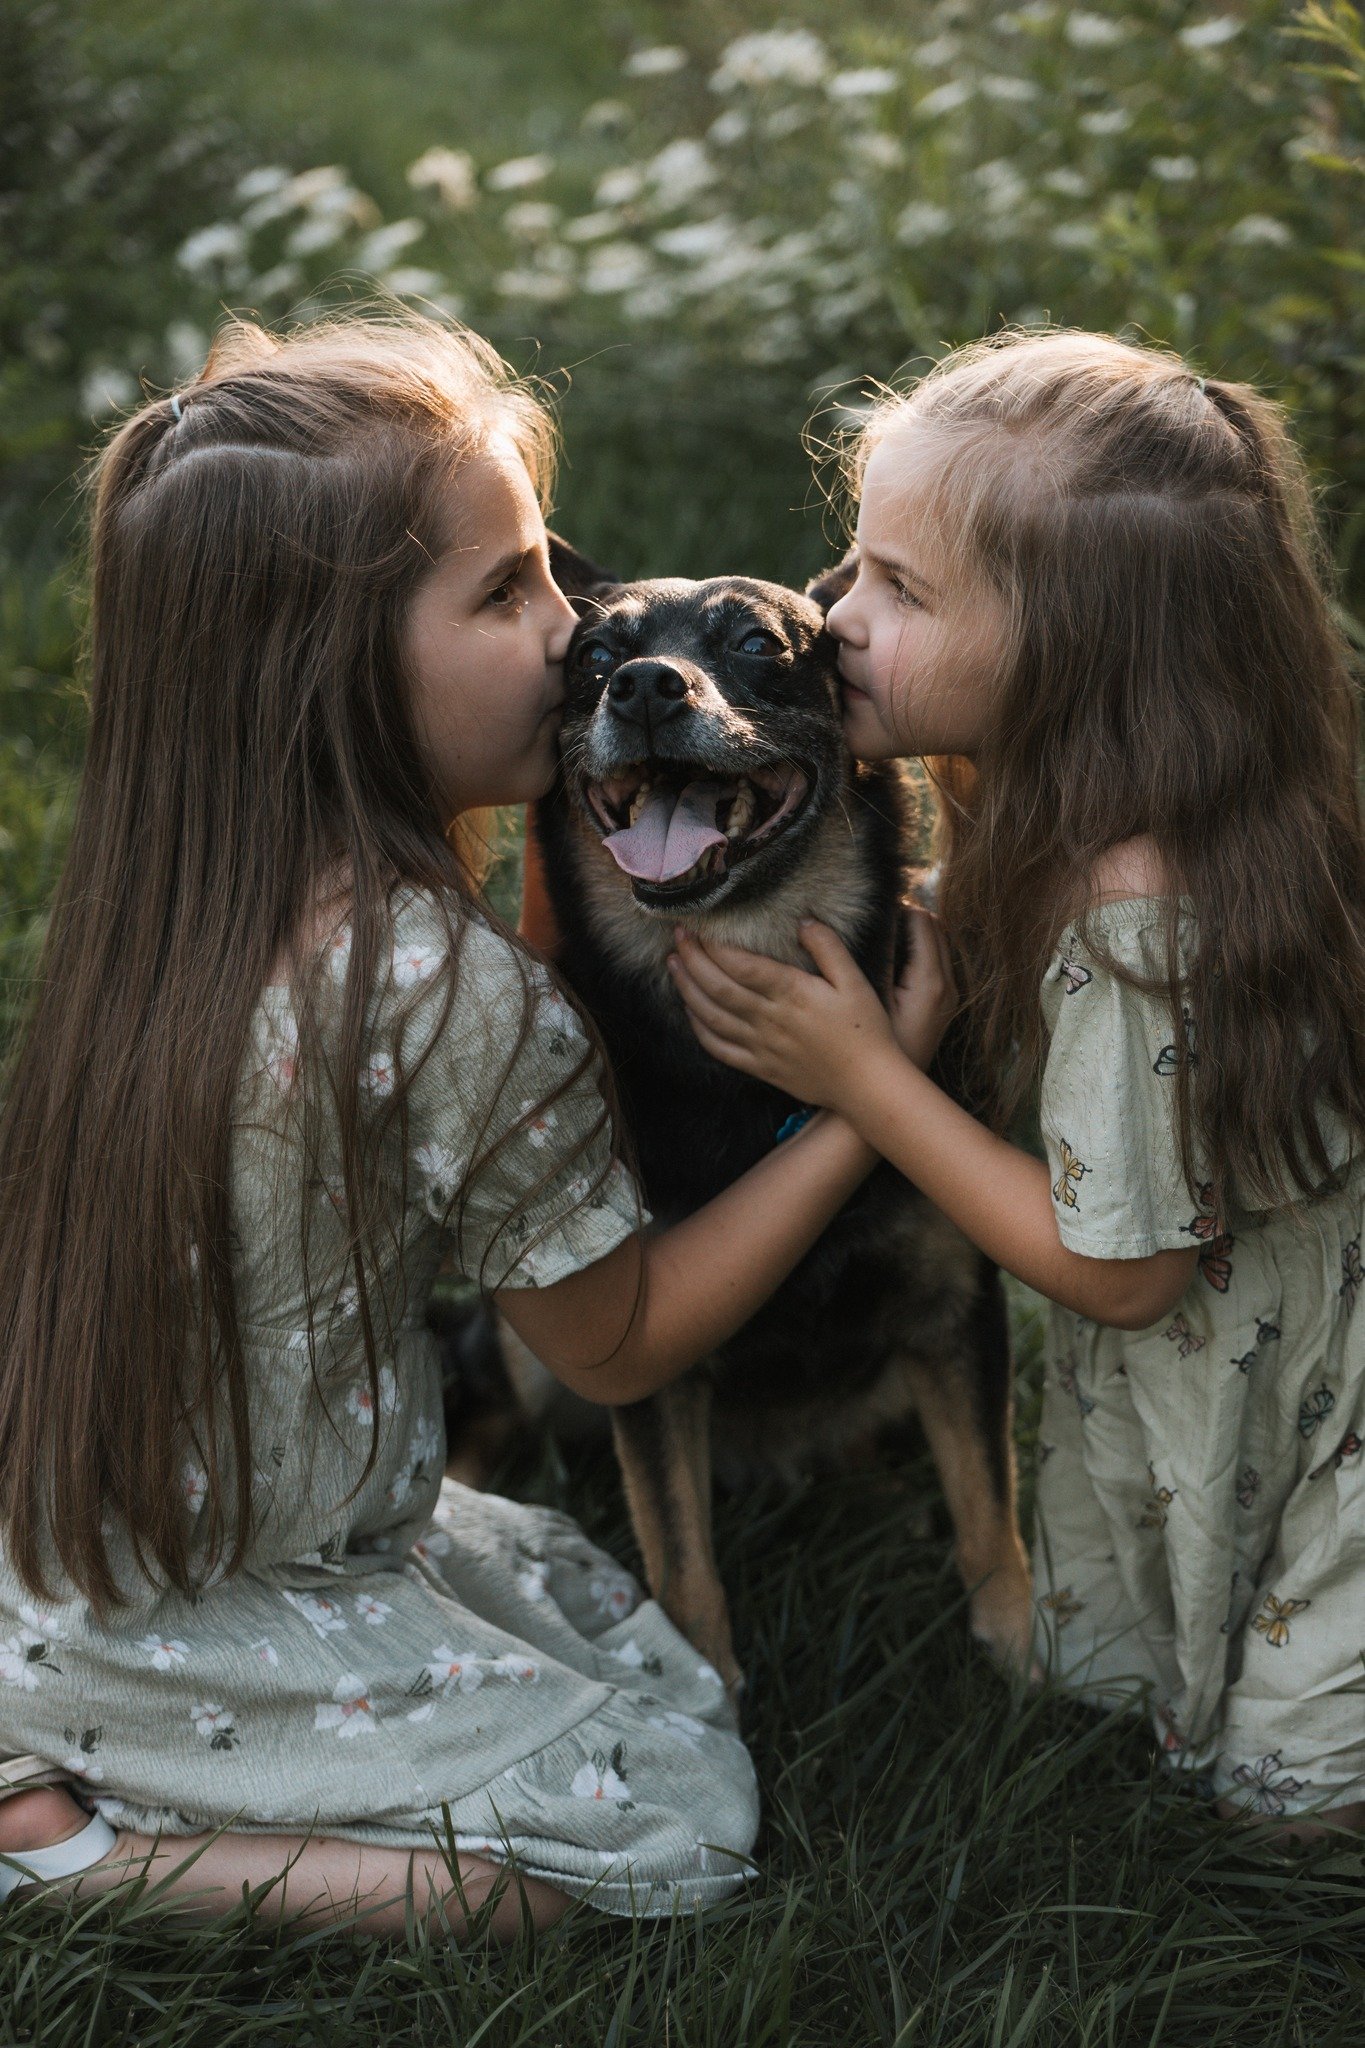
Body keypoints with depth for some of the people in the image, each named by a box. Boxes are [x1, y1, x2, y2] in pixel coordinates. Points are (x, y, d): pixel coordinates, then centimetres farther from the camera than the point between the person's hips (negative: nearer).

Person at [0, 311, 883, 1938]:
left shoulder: (171, 893, -5)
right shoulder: (461, 994, -27)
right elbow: (615, 1344, -11)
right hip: (213, 1623, -8)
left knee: (640, 1631, 20)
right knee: (683, 1814, 4)